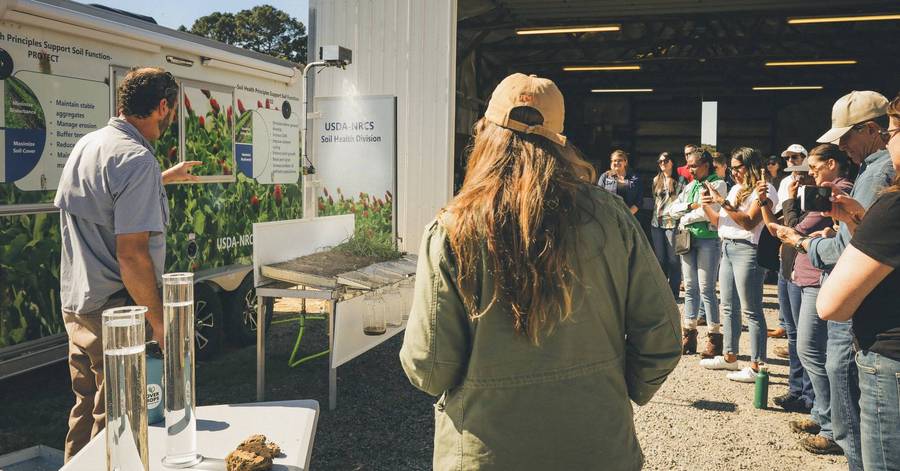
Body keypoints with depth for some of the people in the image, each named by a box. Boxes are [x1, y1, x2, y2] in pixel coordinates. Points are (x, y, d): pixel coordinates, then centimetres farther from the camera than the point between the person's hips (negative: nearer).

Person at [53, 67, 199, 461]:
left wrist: (165, 178, 38)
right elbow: (131, 253, -25)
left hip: (75, 304, 9)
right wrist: (158, 320, -17)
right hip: (116, 310, -9)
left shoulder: (86, 145, 9)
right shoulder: (138, 160, -20)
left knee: (86, 407, 21)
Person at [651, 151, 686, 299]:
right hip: (657, 223, 5)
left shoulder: (680, 180, 0)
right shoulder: (656, 180, 15)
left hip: (673, 222, -5)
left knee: (673, 259, -2)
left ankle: (673, 293, 6)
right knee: (660, 258, 9)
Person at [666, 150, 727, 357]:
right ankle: (689, 336, 13)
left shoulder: (718, 184, -2)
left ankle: (714, 338, -1)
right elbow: (672, 210, 8)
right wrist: (691, 206, -9)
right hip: (687, 239, 6)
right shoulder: (689, 186, 17)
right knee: (690, 288, 8)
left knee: (707, 288, -7)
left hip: (708, 239, -6)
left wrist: (686, 218, -5)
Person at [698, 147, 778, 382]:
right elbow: (720, 221, 19)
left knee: (751, 310, -7)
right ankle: (730, 357, 23)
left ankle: (756, 366, -4)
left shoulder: (764, 190, -6)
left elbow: (749, 222, -17)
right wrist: (706, 206, 2)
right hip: (727, 249, 9)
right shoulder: (736, 189, 17)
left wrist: (724, 203, -18)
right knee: (728, 307, 13)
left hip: (747, 250, -9)